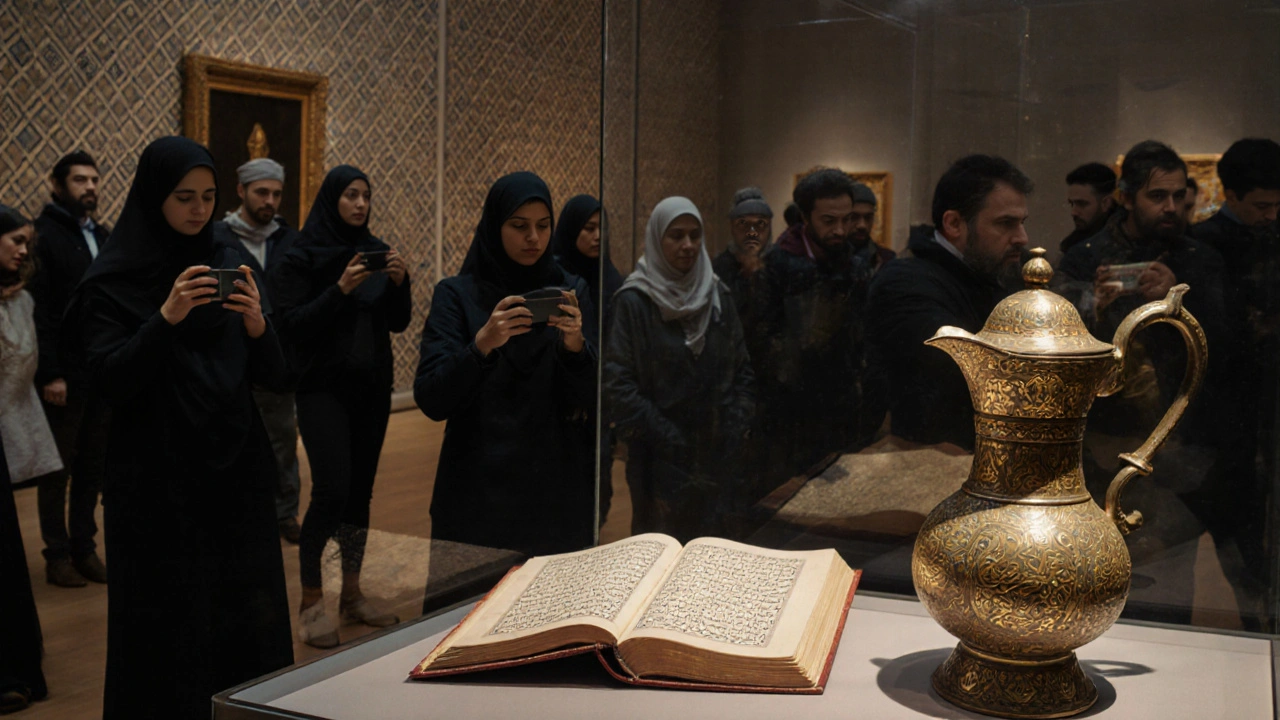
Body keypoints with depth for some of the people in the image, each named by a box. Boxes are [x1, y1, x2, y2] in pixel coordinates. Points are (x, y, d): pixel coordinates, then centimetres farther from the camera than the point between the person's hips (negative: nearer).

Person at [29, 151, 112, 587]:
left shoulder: (103, 237, 13)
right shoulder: (45, 237, -6)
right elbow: (37, 312, -13)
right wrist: (49, 374, -18)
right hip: (64, 375, -5)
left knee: (93, 467, 10)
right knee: (58, 469, 5)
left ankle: (84, 547, 20)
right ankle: (58, 555, 15)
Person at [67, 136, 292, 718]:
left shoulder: (228, 267, 8)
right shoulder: (112, 279, -4)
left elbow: (270, 373, 5)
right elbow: (109, 381, -13)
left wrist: (256, 323, -15)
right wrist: (166, 317, -25)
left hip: (236, 470, 4)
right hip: (157, 481, -4)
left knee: (249, 617, 5)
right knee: (168, 628, 0)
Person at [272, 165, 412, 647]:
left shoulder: (377, 251, 9)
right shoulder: (302, 256, -5)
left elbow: (398, 323, 8)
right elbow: (291, 326, -12)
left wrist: (399, 284, -11)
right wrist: (340, 290, -22)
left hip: (372, 388, 5)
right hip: (323, 386, -5)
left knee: (361, 490, 7)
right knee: (332, 490, -15)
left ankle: (352, 594, 19)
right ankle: (311, 603, -2)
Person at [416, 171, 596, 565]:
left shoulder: (571, 292, 4)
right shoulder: (457, 295, -2)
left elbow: (591, 400, -2)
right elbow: (431, 400, -11)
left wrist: (575, 345, -21)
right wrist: (482, 344, -27)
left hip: (558, 490, 2)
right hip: (478, 492, -1)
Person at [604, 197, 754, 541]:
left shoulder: (717, 296, 8)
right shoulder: (635, 301, -8)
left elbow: (742, 367, 12)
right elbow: (618, 380, -12)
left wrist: (739, 421, 1)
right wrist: (662, 434, -15)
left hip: (717, 449, 4)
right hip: (661, 458, -4)